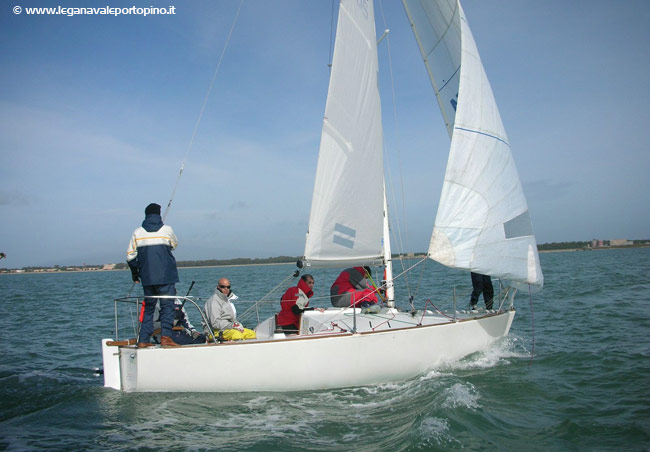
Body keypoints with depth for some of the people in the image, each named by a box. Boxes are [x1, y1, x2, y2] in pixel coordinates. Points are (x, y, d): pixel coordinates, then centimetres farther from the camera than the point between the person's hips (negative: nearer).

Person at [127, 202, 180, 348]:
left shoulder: (137, 232, 5)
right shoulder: (167, 230, -1)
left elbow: (130, 256, 6)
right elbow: (175, 245, 17)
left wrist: (135, 273, 18)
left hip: (146, 278, 3)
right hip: (166, 276, -3)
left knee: (148, 307, 11)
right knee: (167, 306, -1)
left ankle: (143, 340, 10)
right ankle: (165, 336, -11)